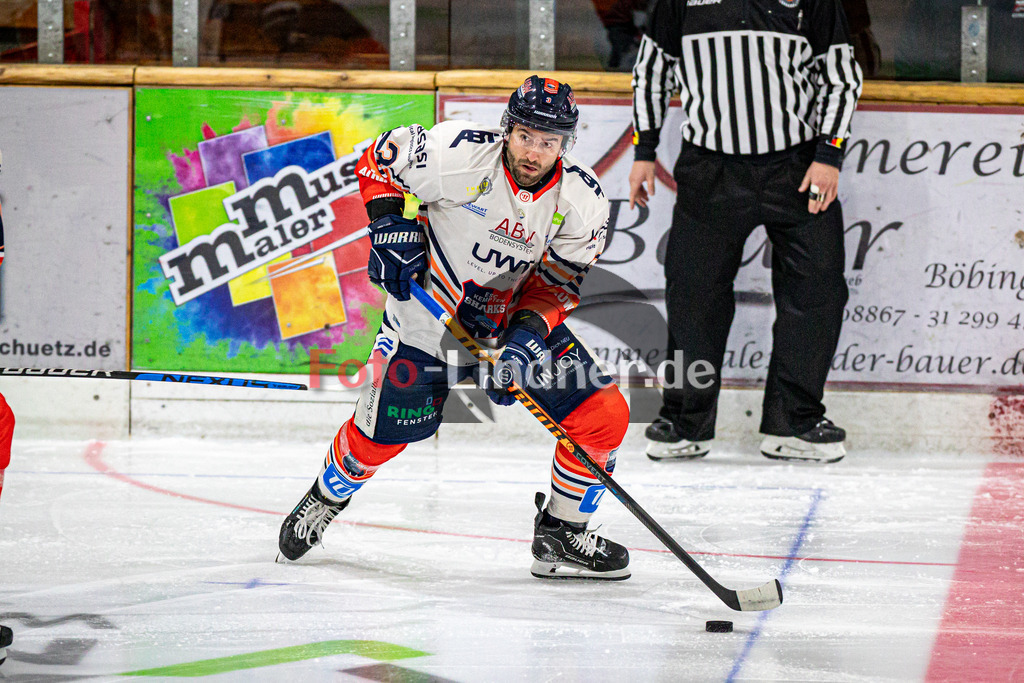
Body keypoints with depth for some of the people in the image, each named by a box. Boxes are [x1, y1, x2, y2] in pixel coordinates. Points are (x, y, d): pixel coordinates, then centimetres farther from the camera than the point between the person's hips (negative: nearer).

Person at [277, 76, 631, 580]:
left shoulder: (583, 201, -15)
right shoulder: (461, 155, -25)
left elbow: (557, 281, -10)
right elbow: (379, 159, -10)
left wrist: (528, 331, -26)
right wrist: (389, 225, -20)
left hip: (520, 318, 3)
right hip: (428, 318, -3)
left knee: (603, 415, -9)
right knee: (379, 435, 1)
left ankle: (561, 536, 9)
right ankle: (326, 498, 36)